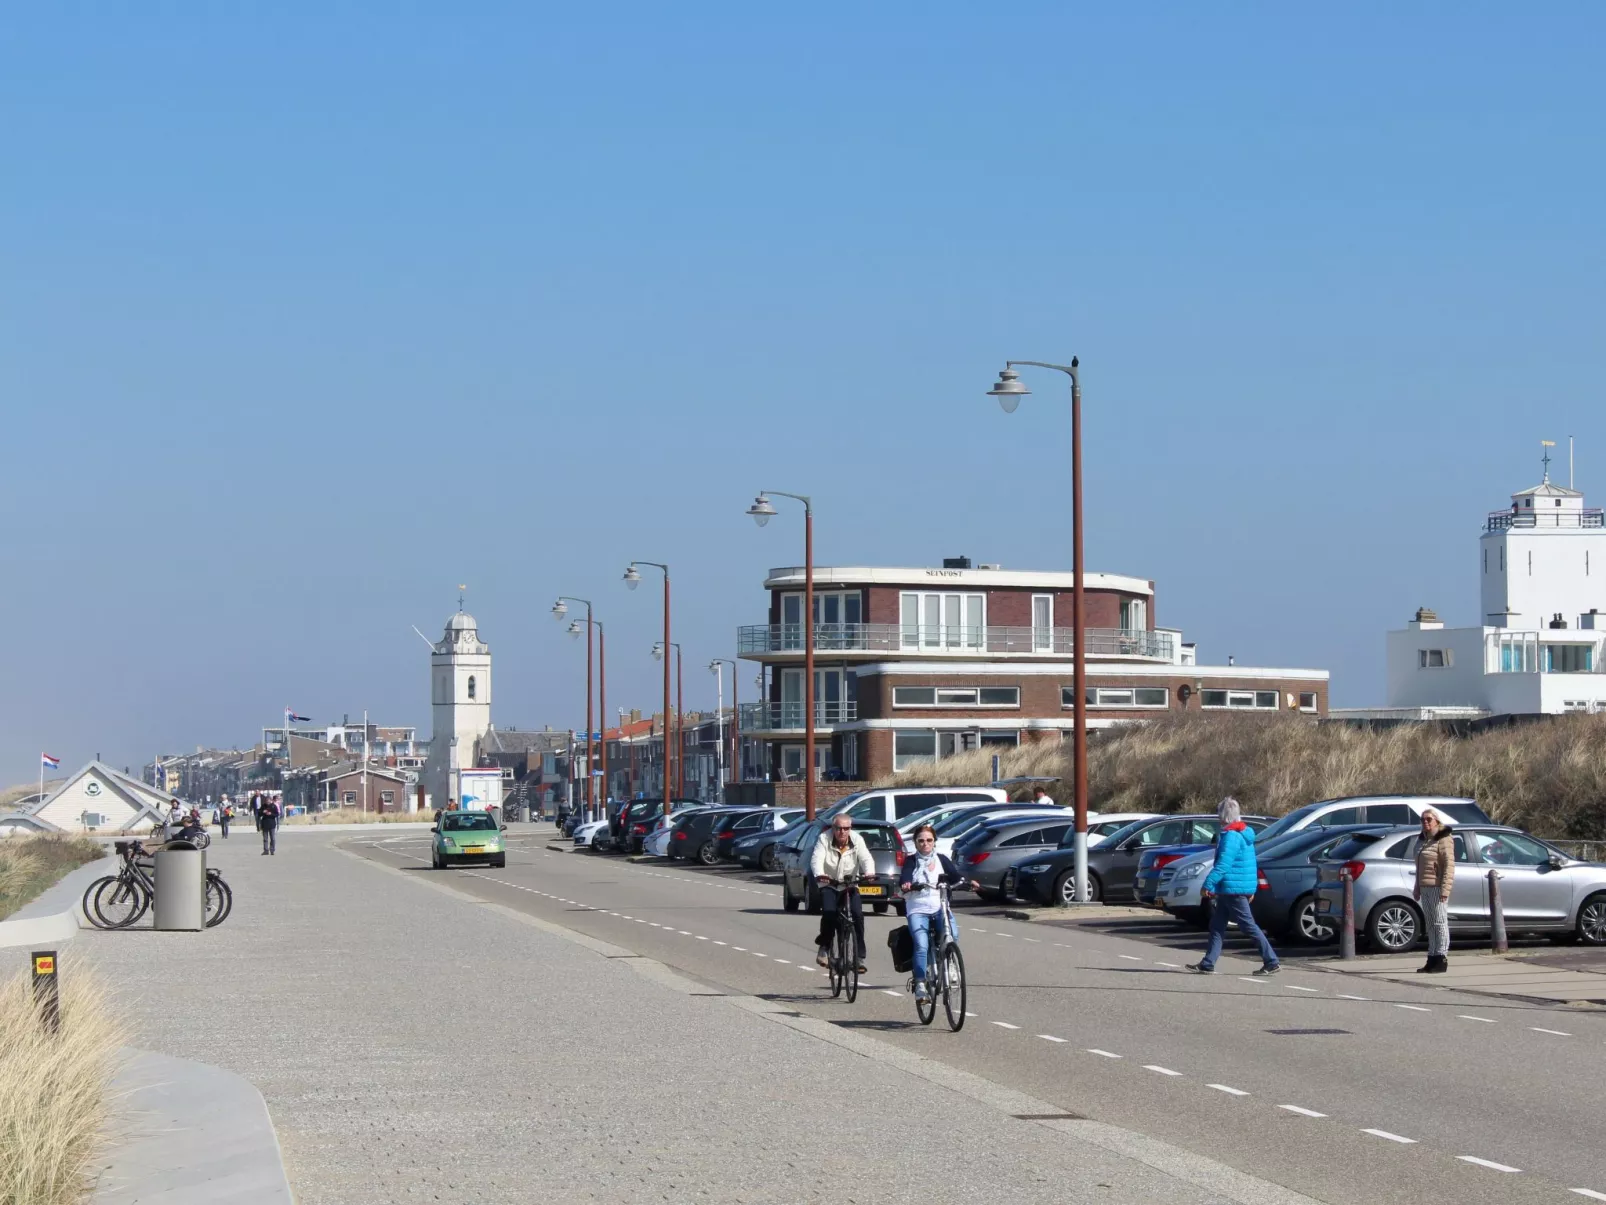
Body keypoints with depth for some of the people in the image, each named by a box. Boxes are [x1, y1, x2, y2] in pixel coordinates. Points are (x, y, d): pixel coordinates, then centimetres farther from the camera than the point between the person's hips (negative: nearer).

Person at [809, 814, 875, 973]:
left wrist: (869, 873, -43)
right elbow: (816, 859, -25)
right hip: (828, 885, -1)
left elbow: (866, 858, -20)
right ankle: (824, 948, 0)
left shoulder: (857, 840, -8)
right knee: (828, 913, -24)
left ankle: (859, 957, -9)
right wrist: (819, 874, -46)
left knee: (858, 915, -16)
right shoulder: (824, 839, -12)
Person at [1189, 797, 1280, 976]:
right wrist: (1252, 887, 24)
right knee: (1217, 925, 11)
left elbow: (1223, 863, -24)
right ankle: (1207, 964, 12)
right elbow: (1251, 862, 20)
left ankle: (1272, 962, -4)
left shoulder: (1231, 835, -17)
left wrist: (1209, 883, -24)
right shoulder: (1245, 834, 15)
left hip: (1233, 889, -10)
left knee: (1248, 925, -6)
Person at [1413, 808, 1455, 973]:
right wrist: (1417, 888, 19)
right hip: (1425, 888, 9)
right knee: (1430, 924, 10)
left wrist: (1445, 889, -22)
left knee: (1440, 923, -7)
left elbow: (1449, 865, -16)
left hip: (1437, 887, -9)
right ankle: (1432, 959, 13)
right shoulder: (1424, 839, 17)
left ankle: (1442, 960, -8)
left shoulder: (1443, 839, -9)